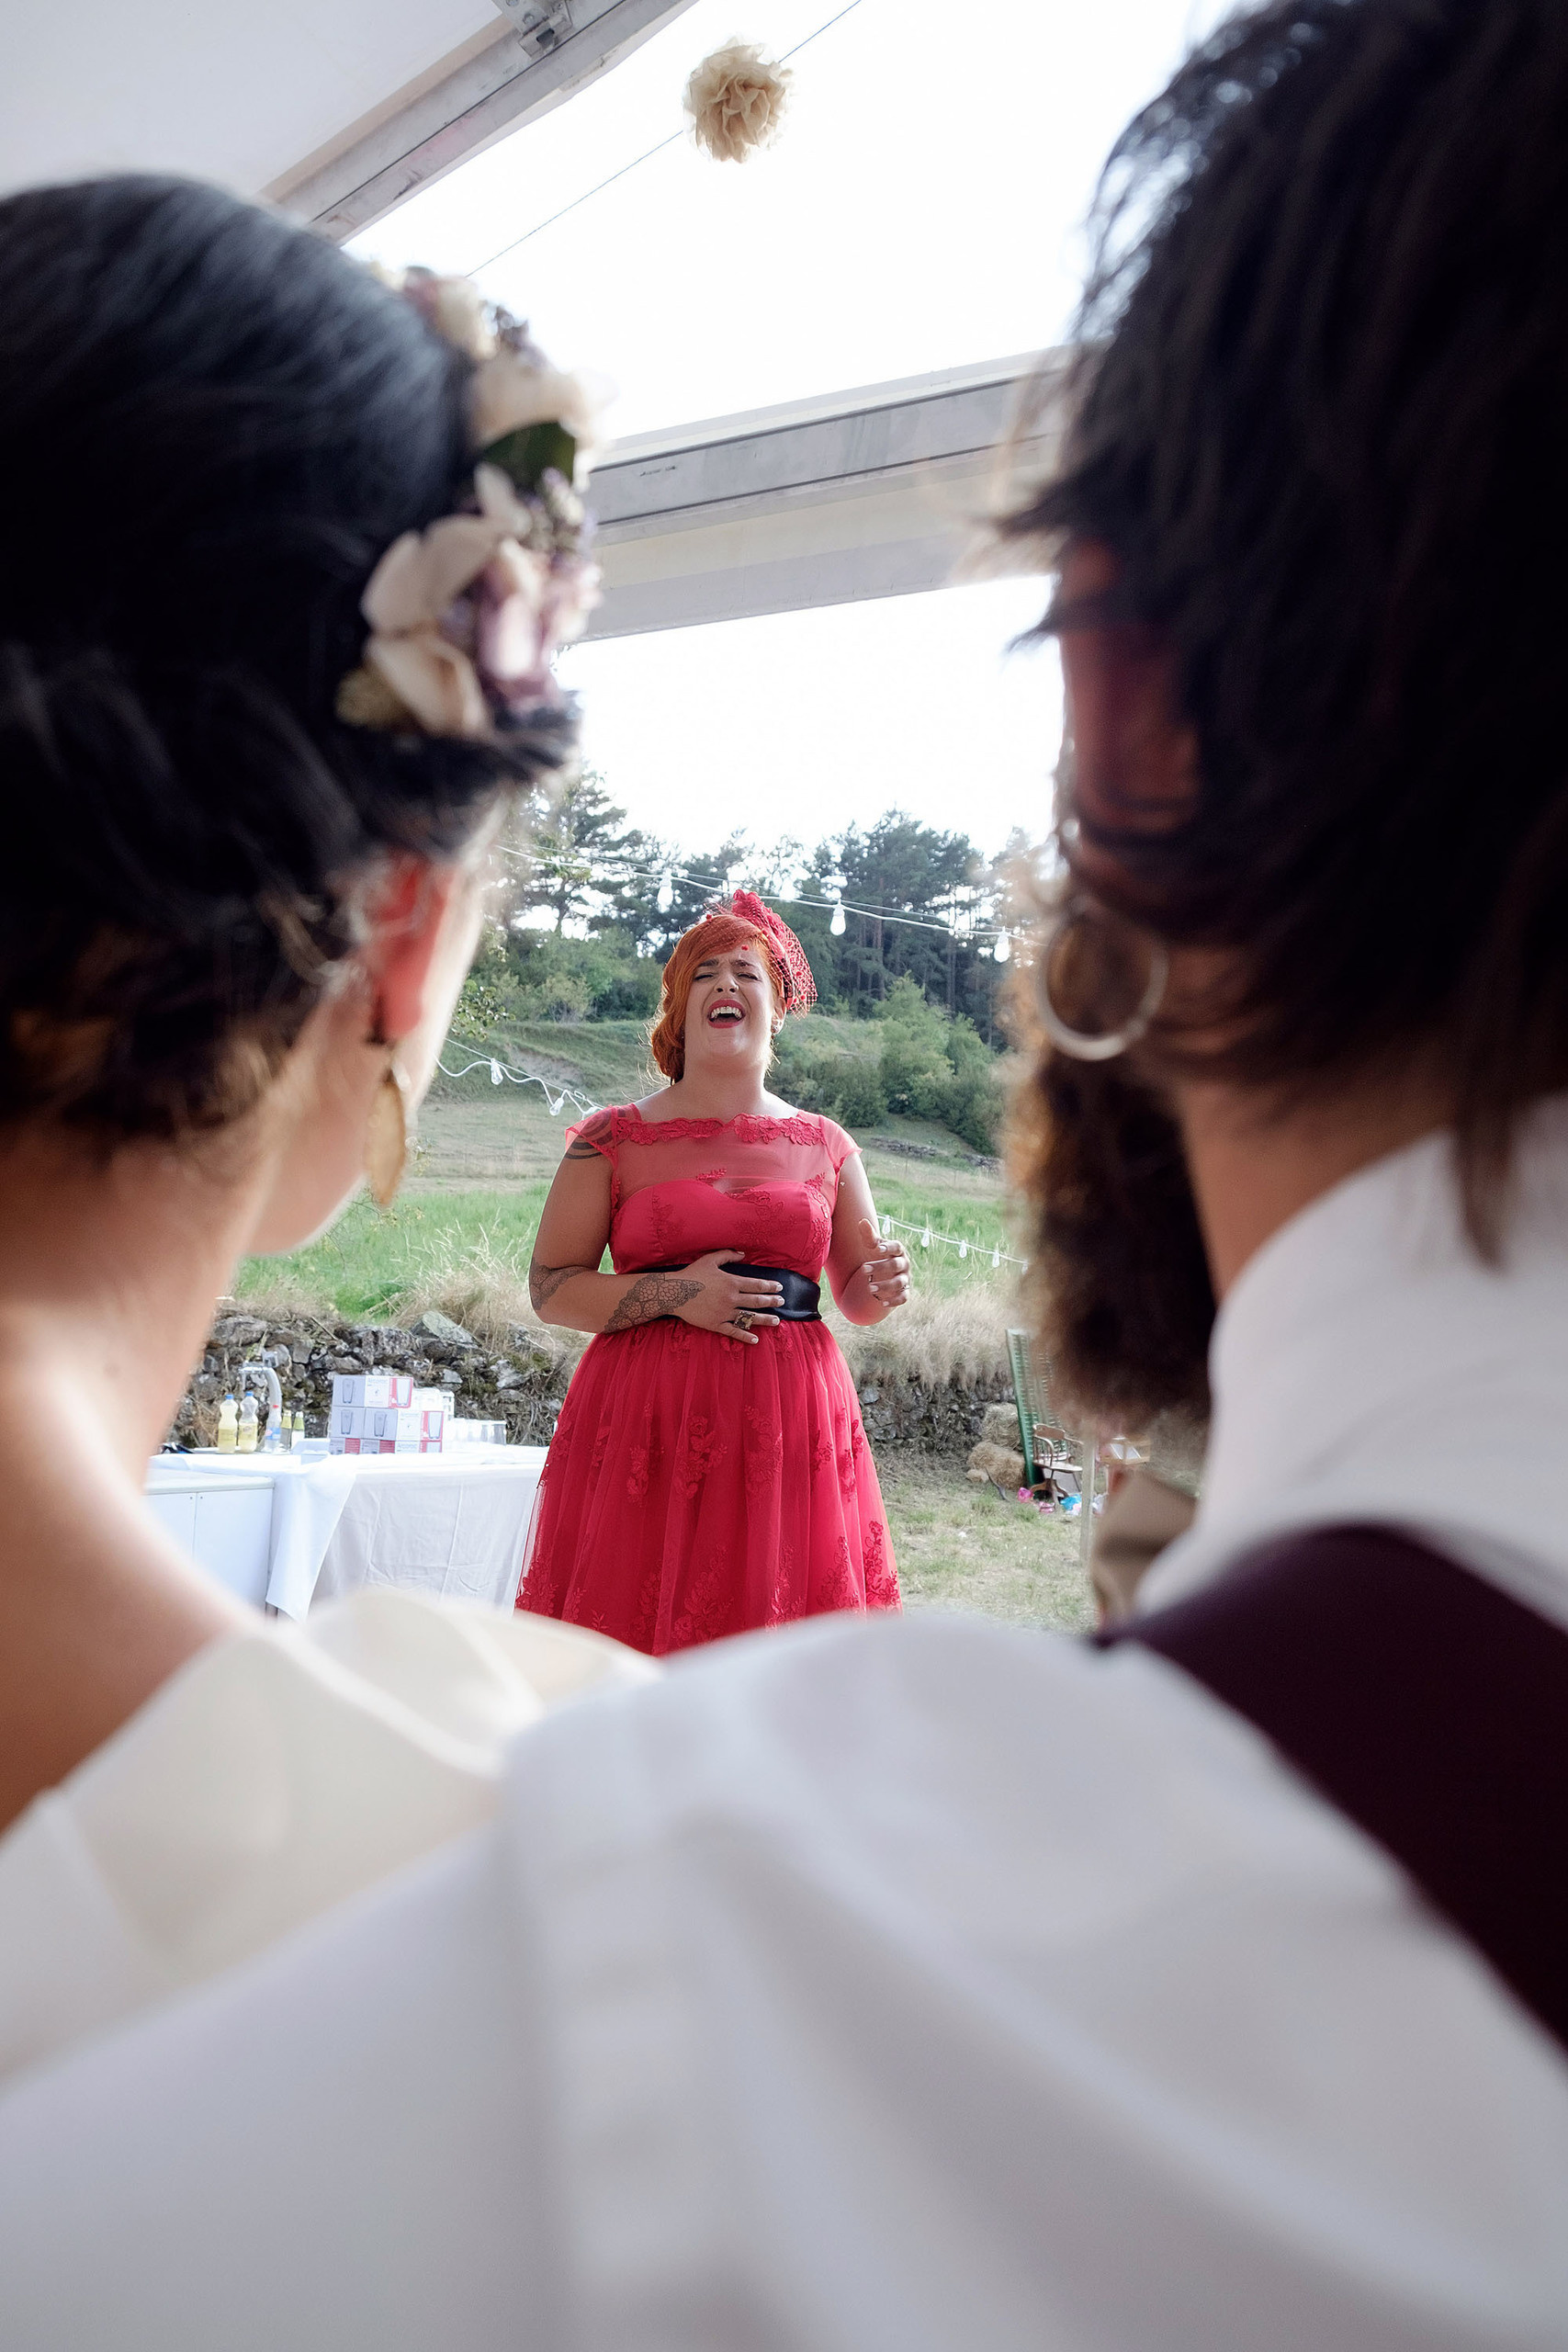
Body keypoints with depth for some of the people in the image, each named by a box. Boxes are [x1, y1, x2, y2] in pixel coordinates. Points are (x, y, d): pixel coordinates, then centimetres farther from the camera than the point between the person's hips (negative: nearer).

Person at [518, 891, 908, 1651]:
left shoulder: (825, 1146, 10)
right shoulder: (614, 1140, 4)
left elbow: (856, 1297, 16)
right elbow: (549, 1288, 0)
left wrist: (883, 1285, -7)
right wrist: (675, 1293, -12)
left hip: (789, 1421, 2)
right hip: (647, 1416, -2)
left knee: (780, 1635, 3)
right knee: (638, 1633, -2)